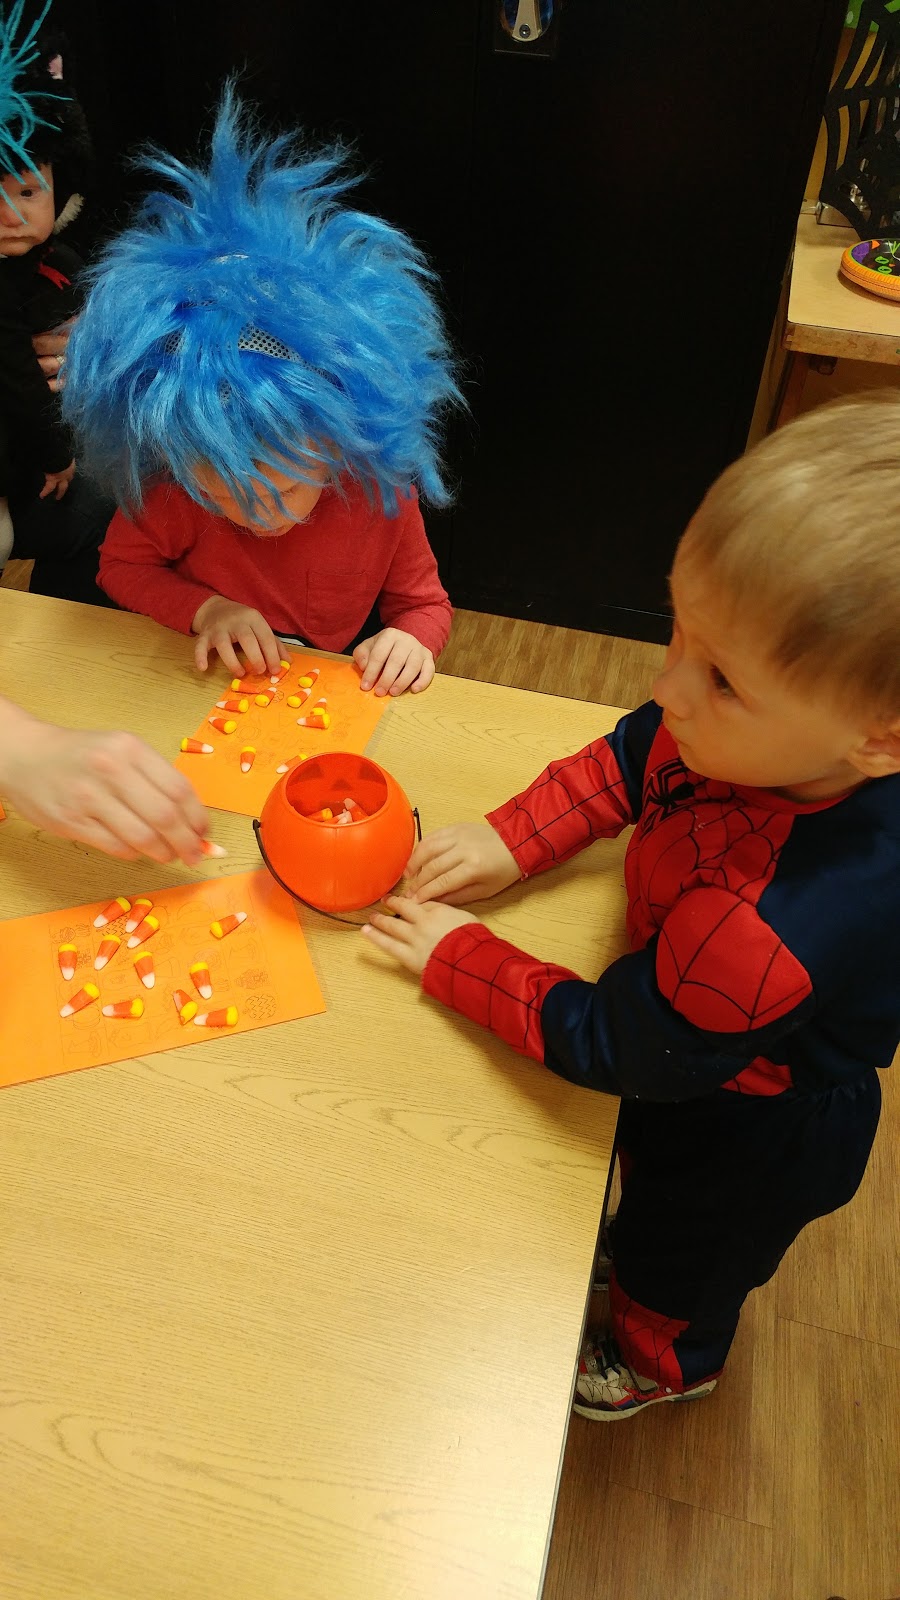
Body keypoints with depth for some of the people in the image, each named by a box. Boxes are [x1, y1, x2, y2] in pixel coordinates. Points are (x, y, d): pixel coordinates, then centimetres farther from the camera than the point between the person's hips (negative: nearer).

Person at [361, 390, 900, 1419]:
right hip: (711, 1056, 6)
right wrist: (513, 840, -19)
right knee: (646, 1162, 38)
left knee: (683, 1256, 30)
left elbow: (614, 1044, -34)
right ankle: (629, 1236, 74)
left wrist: (456, 958, -25)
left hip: (747, 1134, -5)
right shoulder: (762, 734, -29)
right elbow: (627, 762, -9)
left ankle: (663, 1362, 66)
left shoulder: (784, 927, -49)